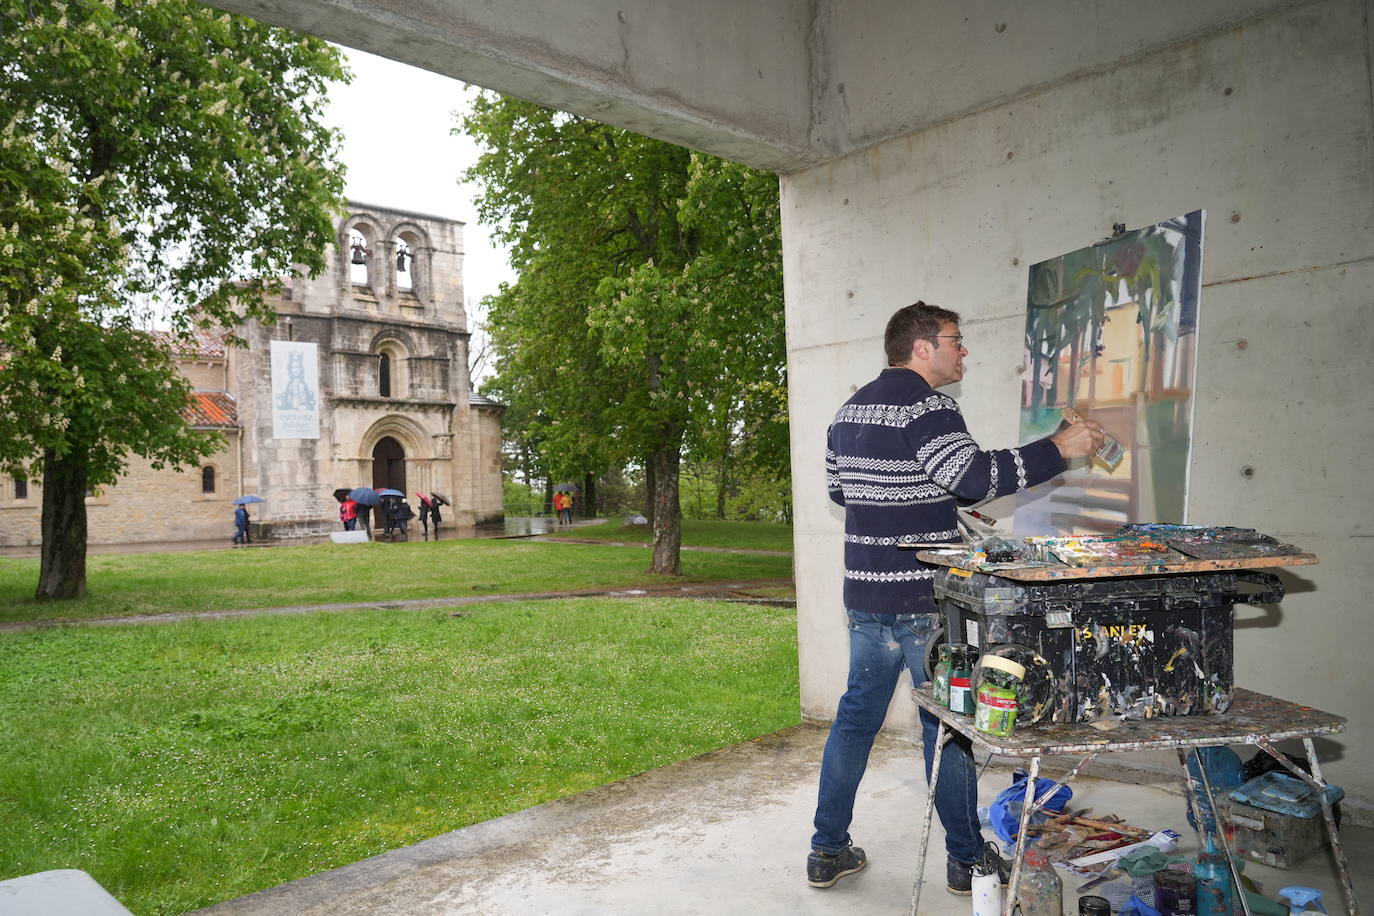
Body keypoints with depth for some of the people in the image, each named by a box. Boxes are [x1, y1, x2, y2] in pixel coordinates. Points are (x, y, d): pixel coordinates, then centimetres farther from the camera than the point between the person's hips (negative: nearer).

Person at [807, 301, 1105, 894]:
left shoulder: (851, 410, 13)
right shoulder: (925, 407, -14)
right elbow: (974, 476, -25)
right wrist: (1058, 448, -18)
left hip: (865, 595, 8)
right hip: (922, 600, -7)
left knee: (856, 716, 14)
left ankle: (827, 851, 20)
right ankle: (968, 859, 20)